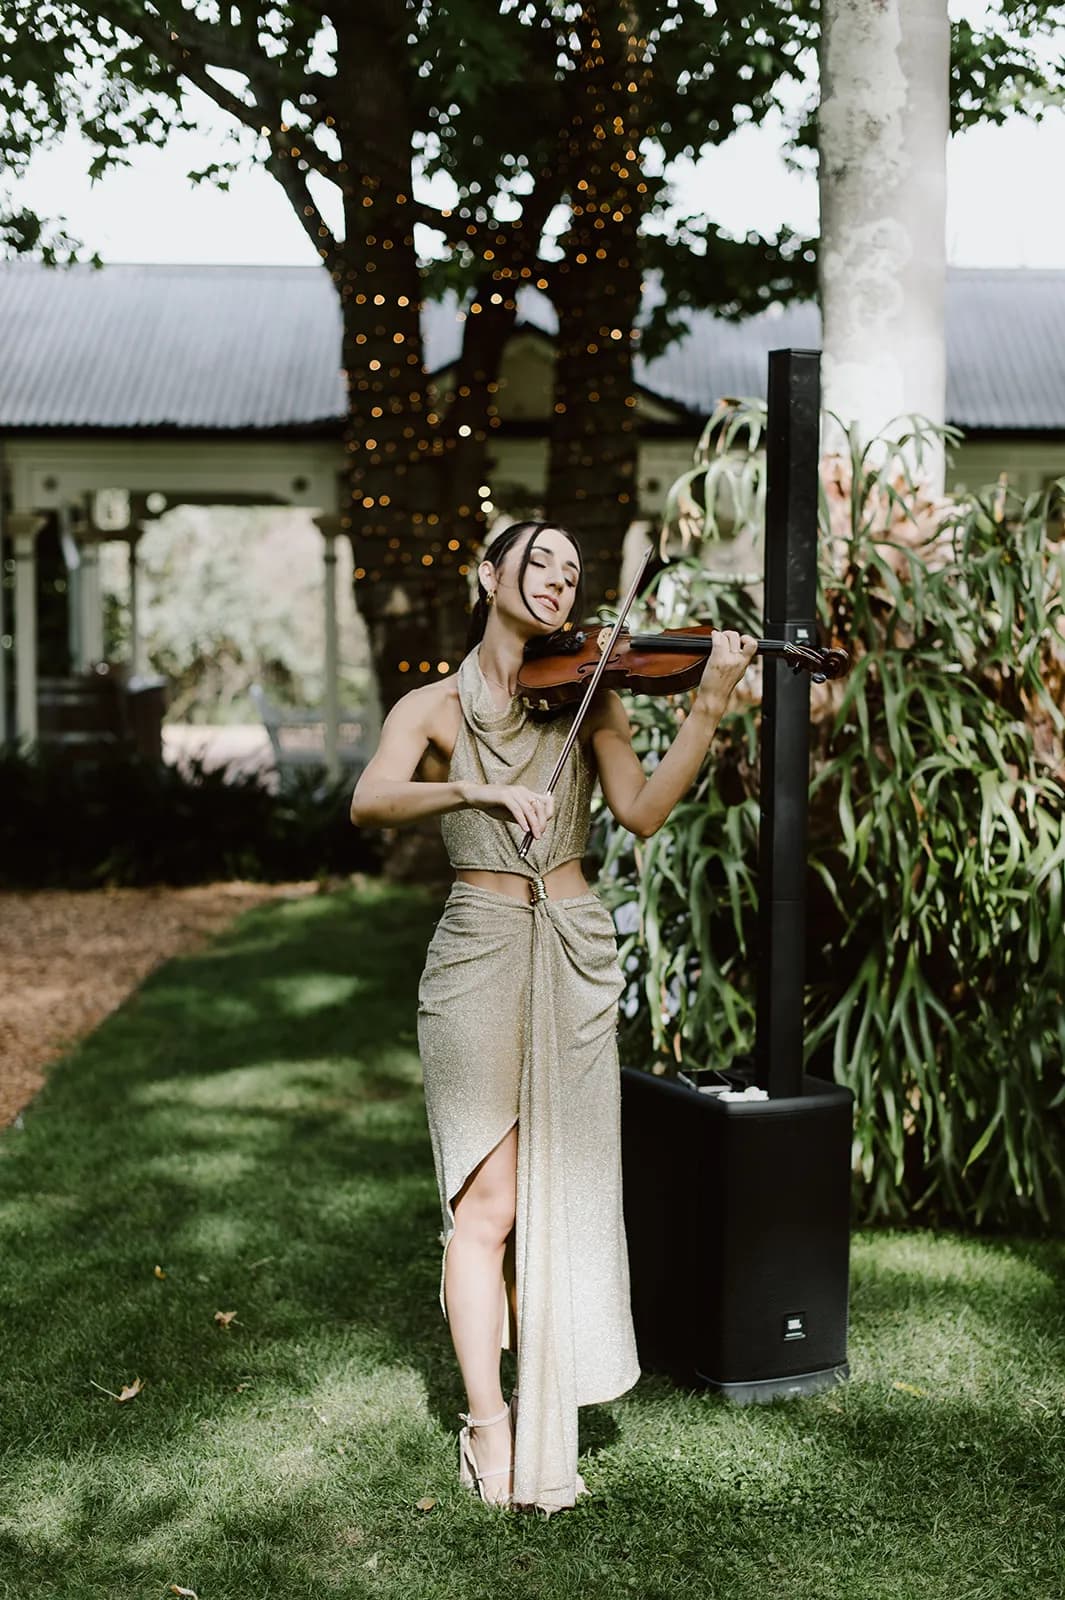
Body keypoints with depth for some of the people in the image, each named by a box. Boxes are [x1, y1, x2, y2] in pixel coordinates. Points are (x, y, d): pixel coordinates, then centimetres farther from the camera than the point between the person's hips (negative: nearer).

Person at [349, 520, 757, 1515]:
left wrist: (710, 703, -15)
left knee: (560, 1197, 4)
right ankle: (486, 1425, 7)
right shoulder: (434, 707, 4)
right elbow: (370, 802, -14)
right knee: (490, 1201, -4)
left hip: (575, 962, 3)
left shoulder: (587, 696, 10)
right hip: (480, 957, -2)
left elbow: (642, 811, -4)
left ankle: (546, 1417, 17)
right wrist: (474, 789, -31)